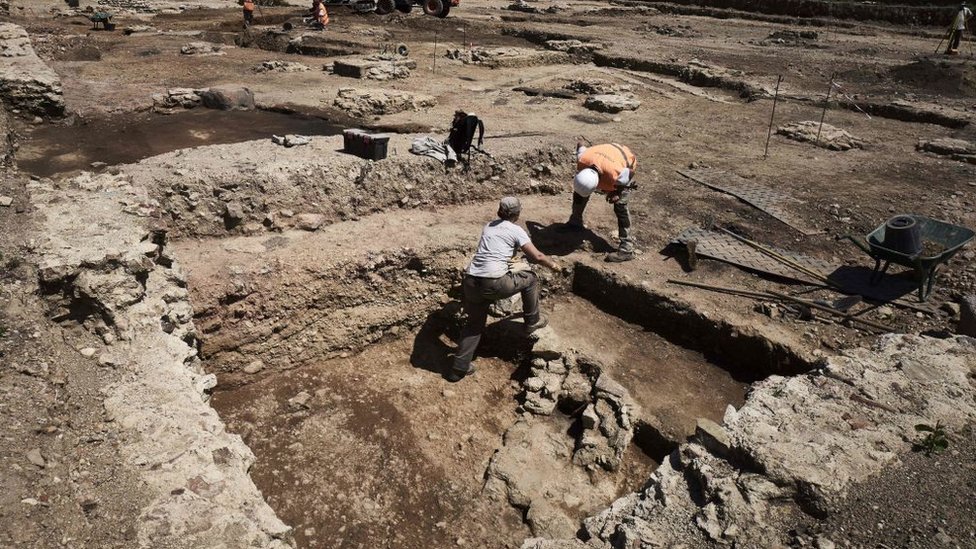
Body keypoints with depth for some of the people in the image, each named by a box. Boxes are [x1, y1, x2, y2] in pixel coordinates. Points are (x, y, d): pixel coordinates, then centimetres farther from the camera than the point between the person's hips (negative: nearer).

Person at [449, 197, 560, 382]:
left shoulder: (488, 227, 22)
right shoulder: (516, 230, 5)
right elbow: (537, 257, 3)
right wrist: (552, 264, 22)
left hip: (471, 282, 6)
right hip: (494, 283, -6)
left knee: (474, 324, 22)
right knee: (530, 279, 19)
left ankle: (459, 368, 22)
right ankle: (532, 321, 32)